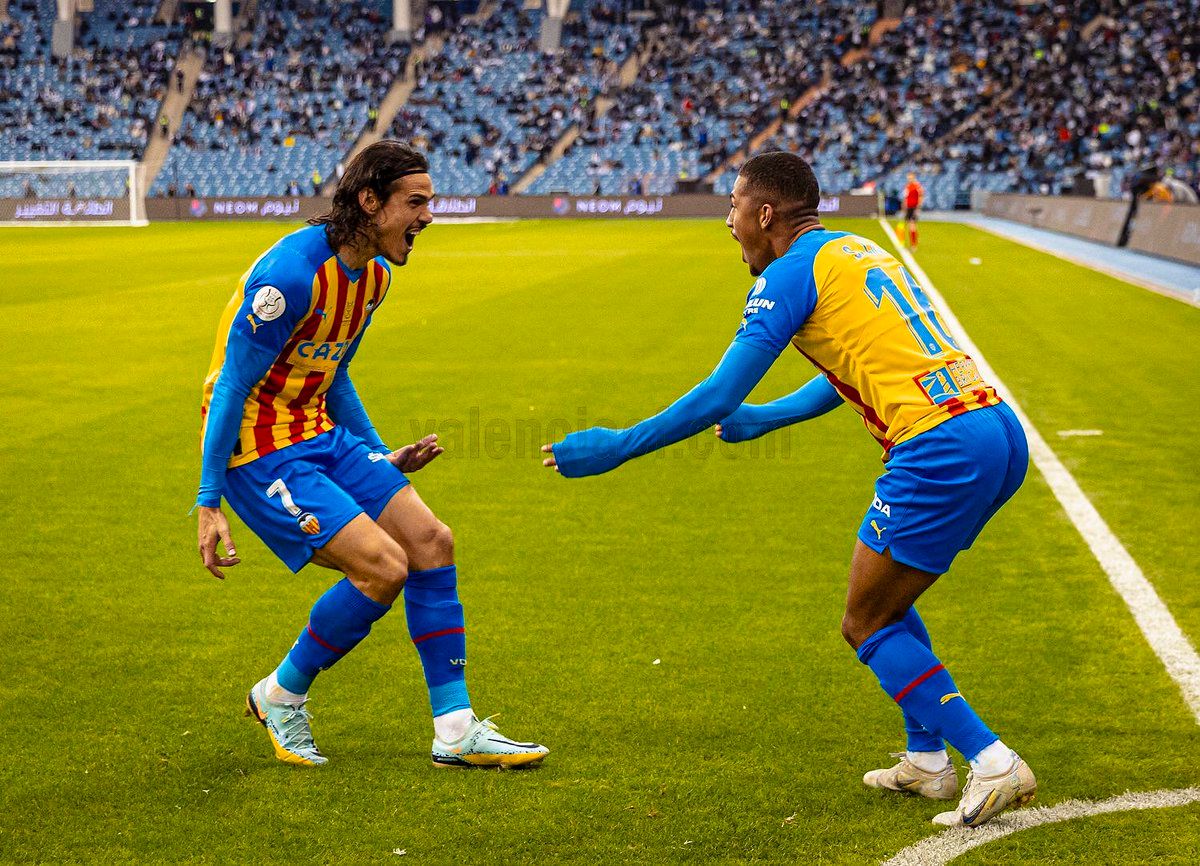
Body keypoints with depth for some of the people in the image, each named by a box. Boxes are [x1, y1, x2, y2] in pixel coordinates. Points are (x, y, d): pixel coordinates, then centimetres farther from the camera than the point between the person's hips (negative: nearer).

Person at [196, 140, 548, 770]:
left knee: (431, 541, -1)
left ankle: (455, 732, 5)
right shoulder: (291, 274, -23)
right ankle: (280, 696, 5)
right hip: (259, 450, -9)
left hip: (321, 434, 9)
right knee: (384, 565, -18)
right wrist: (208, 505, -20)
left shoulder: (375, 271, 6)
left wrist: (385, 460, 21)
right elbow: (231, 386, -19)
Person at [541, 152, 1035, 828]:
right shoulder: (856, 251, 23)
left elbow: (717, 399, -6)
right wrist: (763, 420, 45)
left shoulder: (791, 272, -3)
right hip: (1000, 431, 9)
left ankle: (992, 761, -4)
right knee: (885, 600, 24)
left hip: (941, 449, -9)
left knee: (867, 626, 5)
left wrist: (615, 448, 2)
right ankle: (928, 760, 25)